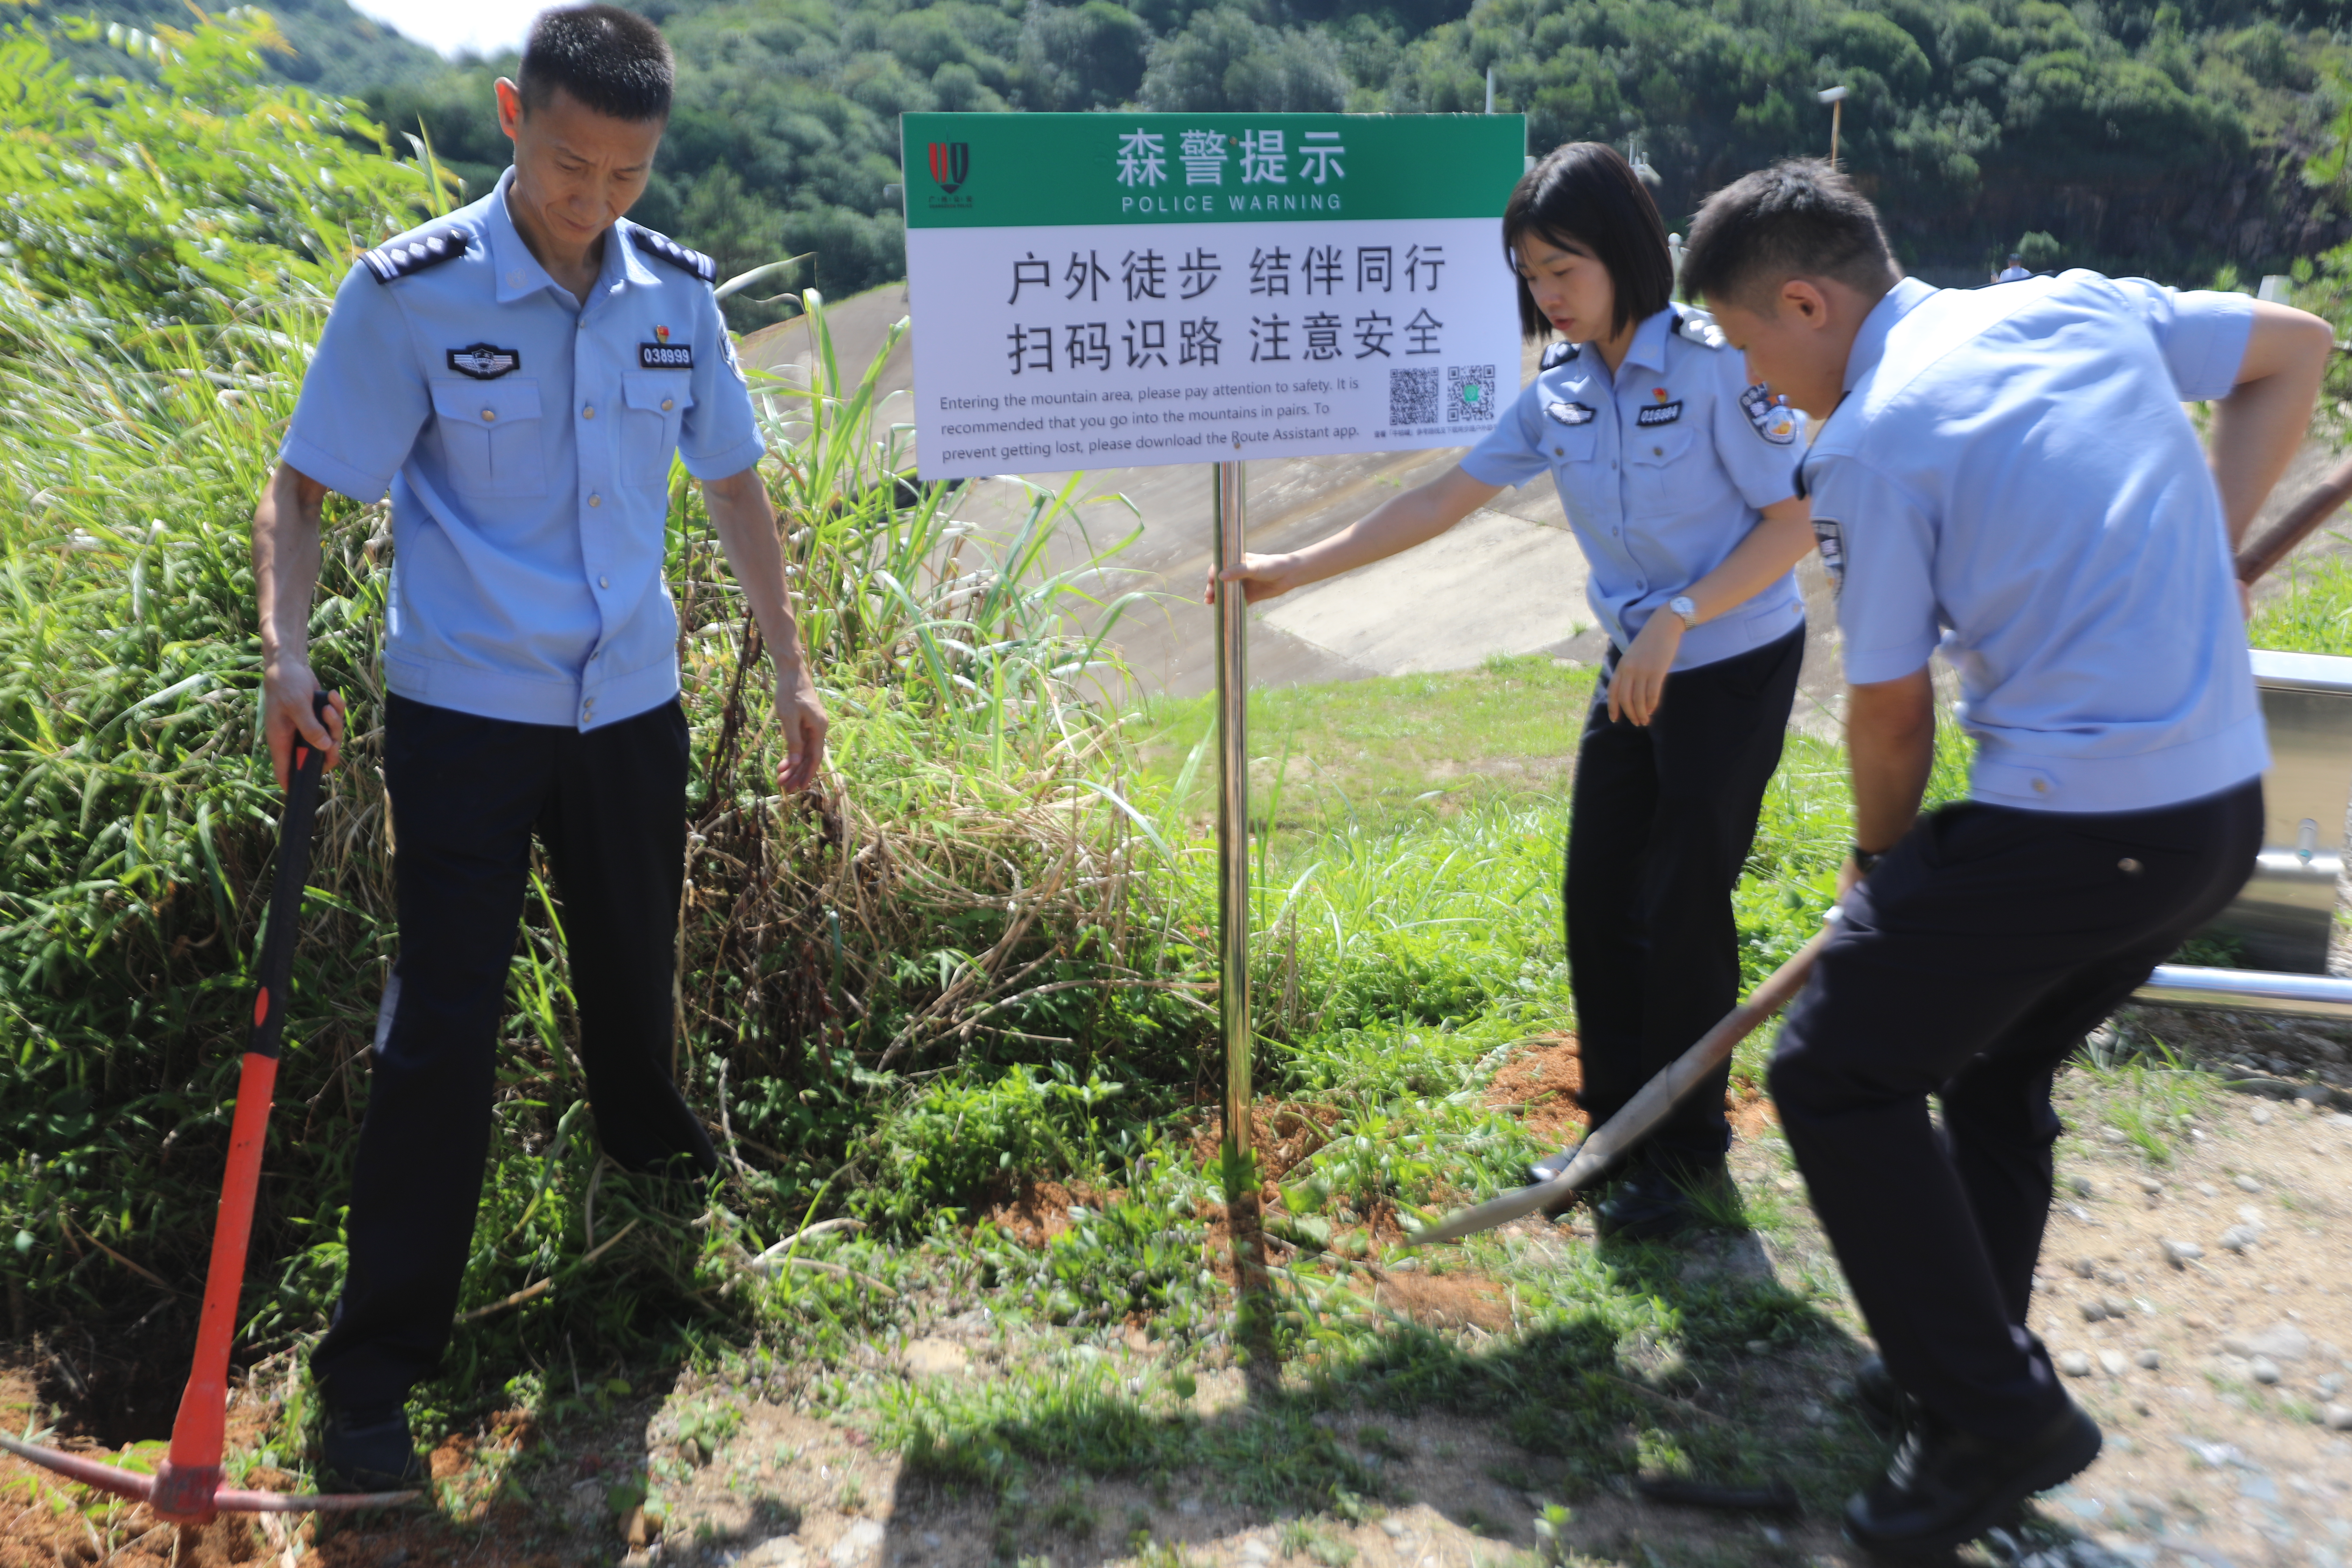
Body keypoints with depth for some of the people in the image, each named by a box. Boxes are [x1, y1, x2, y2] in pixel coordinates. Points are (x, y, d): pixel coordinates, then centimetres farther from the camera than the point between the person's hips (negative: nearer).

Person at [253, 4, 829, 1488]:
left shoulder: (675, 292, 2)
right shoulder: (411, 291, -10)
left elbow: (733, 482, 10)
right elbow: (305, 487, -7)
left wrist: (793, 668, 8)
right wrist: (286, 648, -23)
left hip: (631, 705, 4)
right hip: (464, 713, -4)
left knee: (634, 968, 20)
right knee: (443, 1027, -3)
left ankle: (653, 1143, 51)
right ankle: (374, 1371, 10)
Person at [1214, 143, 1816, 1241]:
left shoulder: (1713, 365, -16)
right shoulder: (1559, 394, 2)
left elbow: (1795, 522, -14)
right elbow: (1443, 500, 4)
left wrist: (1676, 618, -23)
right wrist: (1294, 570, 3)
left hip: (1735, 666, -6)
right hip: (1637, 670, 7)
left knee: (1683, 906, -2)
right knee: (1598, 900, 9)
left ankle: (1687, 1154, 17)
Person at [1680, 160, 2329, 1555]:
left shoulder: (1870, 444, -12)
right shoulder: (2087, 305, 9)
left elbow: (1893, 710, -7)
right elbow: (2297, 350, 23)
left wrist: (1877, 862, 12)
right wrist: (2207, 551, 17)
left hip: (2070, 821, -9)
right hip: (2226, 808, 9)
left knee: (1837, 1077, 3)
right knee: (1997, 1066, 25)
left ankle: (1997, 1414, 8)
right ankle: (1967, 1359, 37)